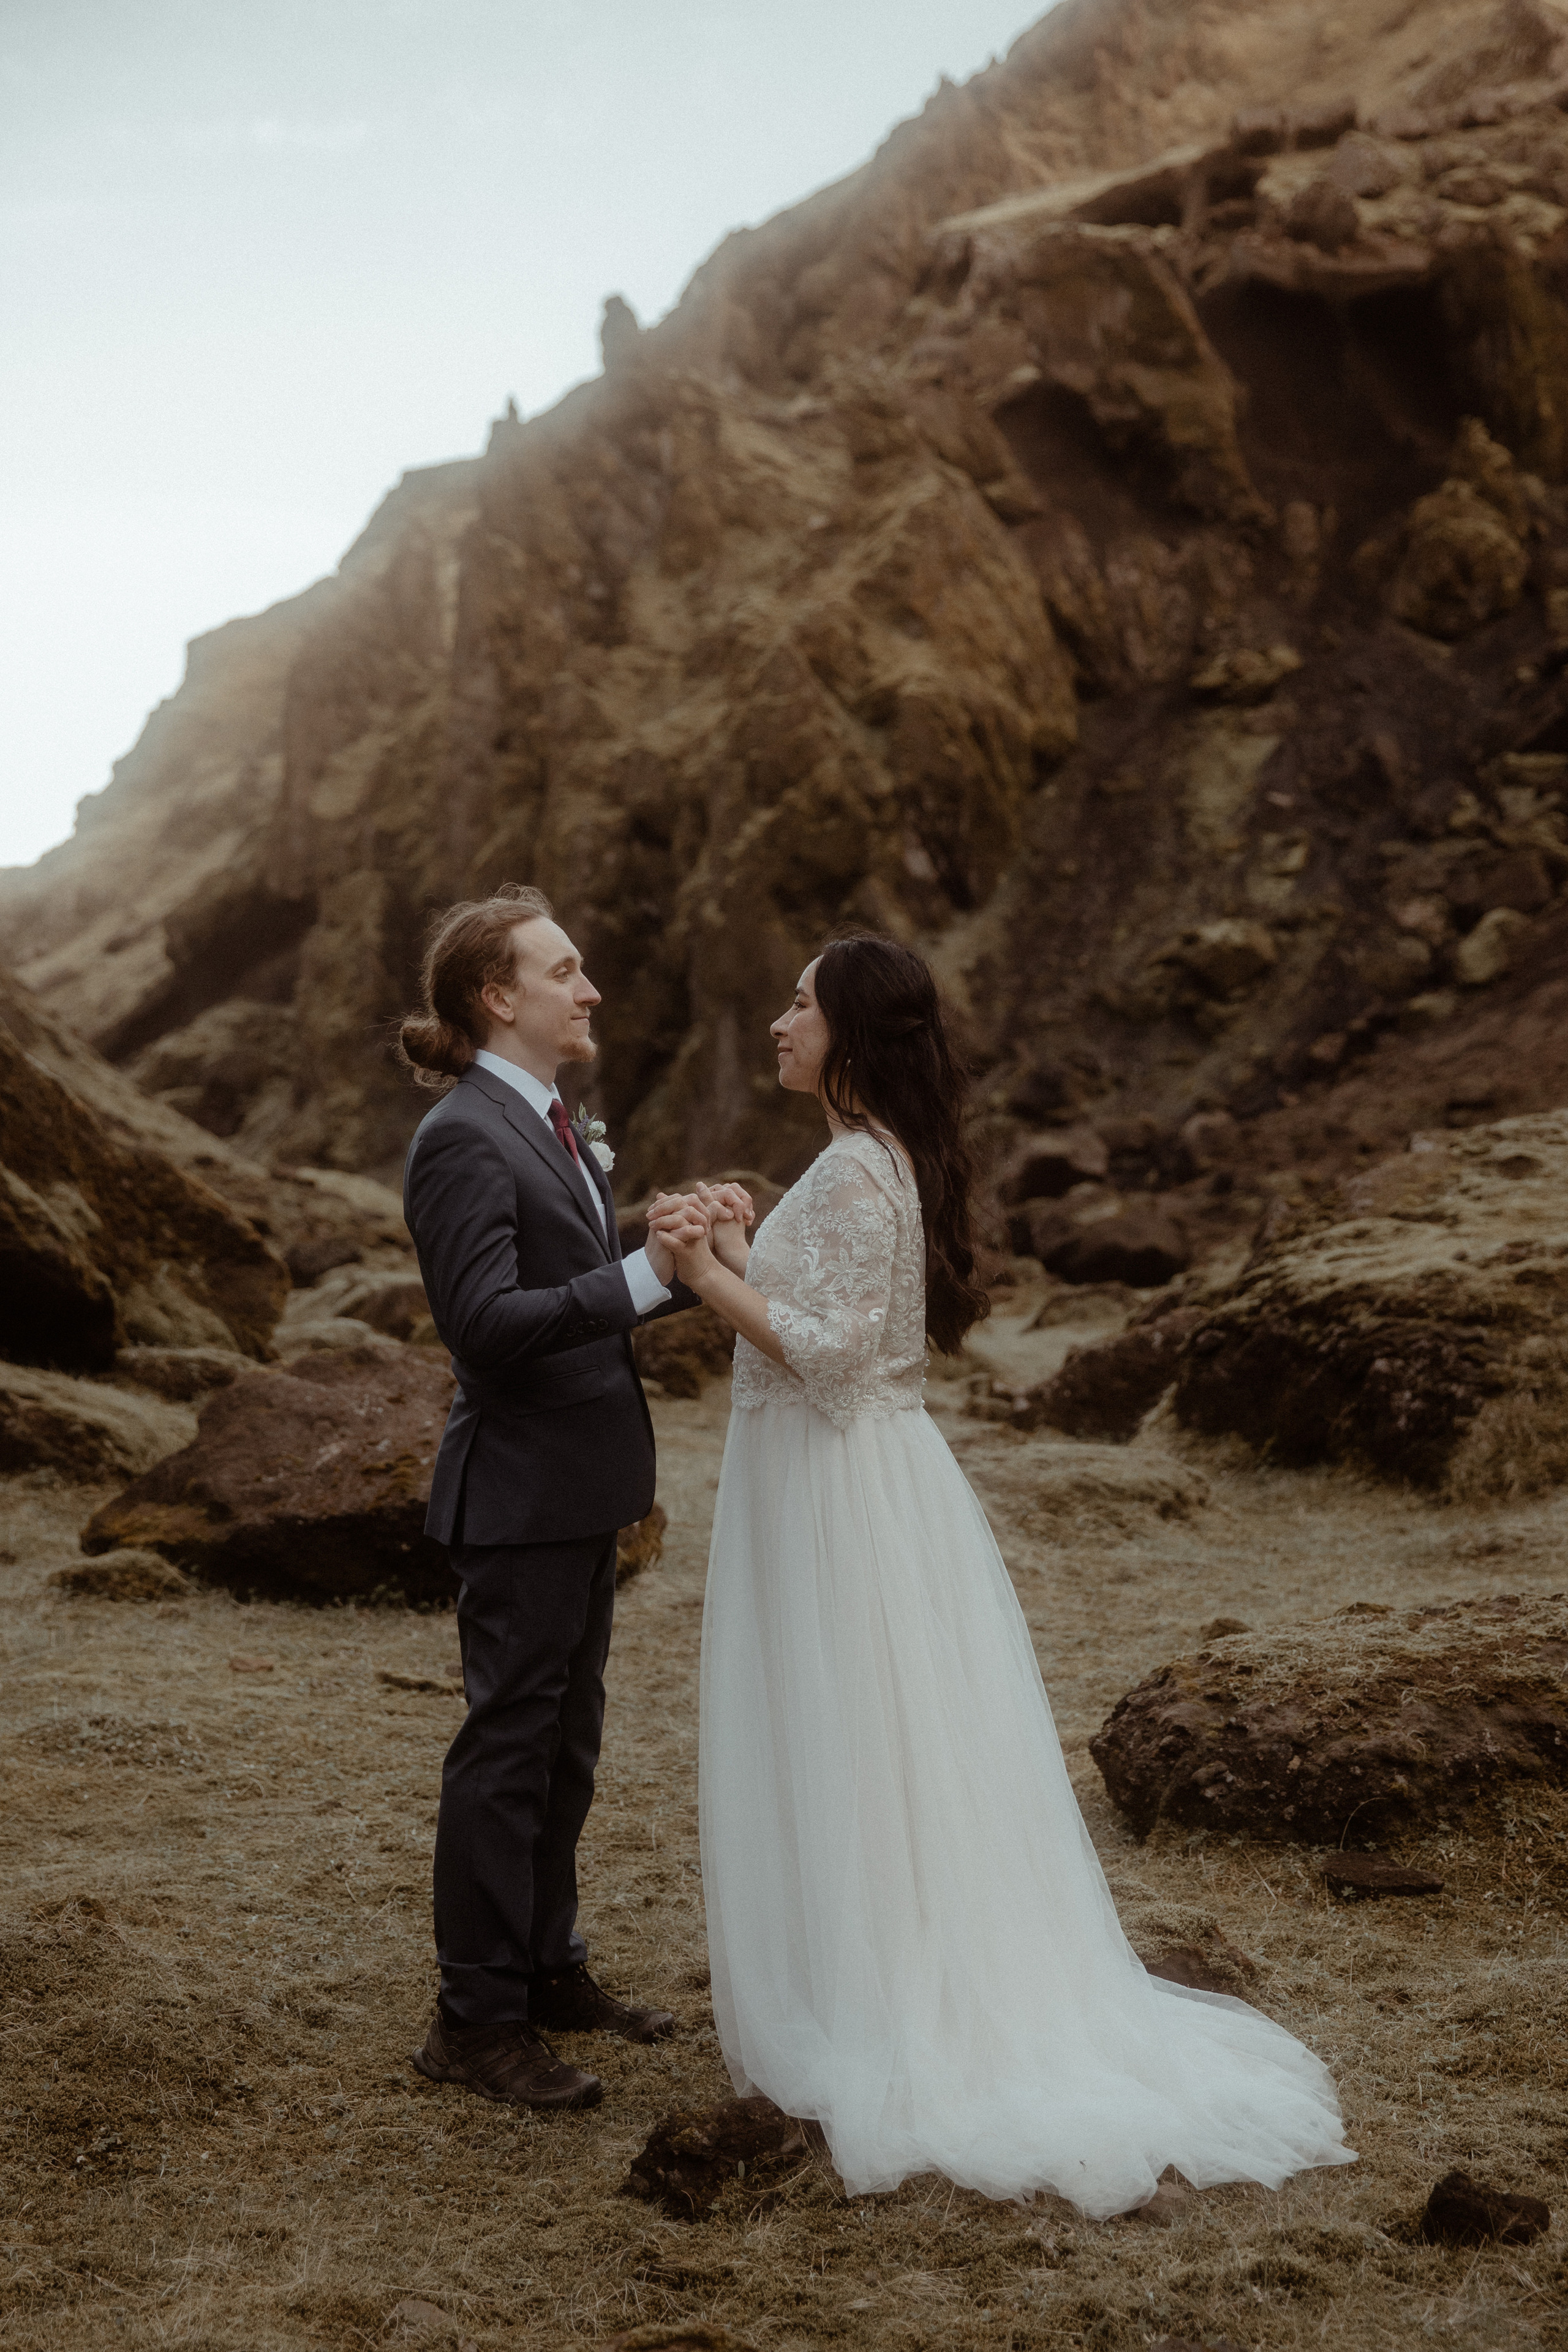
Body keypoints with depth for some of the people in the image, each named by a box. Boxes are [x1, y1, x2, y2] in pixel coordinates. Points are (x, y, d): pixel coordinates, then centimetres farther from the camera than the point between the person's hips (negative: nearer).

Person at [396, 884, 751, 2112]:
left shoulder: (548, 1123, 13)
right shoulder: (463, 1138, -17)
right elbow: (486, 1319, -26)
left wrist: (694, 1253, 1)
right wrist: (649, 1273, -30)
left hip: (582, 1485, 10)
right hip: (521, 1491, -10)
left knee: (566, 1742, 18)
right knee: (509, 1746, 0)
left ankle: (547, 1968, 32)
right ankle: (475, 2018, 12)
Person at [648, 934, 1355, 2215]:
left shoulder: (855, 1171, -19)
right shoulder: (887, 1160, 12)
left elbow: (832, 1354, -23)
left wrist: (712, 1278, -16)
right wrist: (738, 1256, 9)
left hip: (836, 1497, -10)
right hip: (871, 1474, 10)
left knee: (846, 1763, 1)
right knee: (898, 1759, 15)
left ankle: (871, 2032, 12)